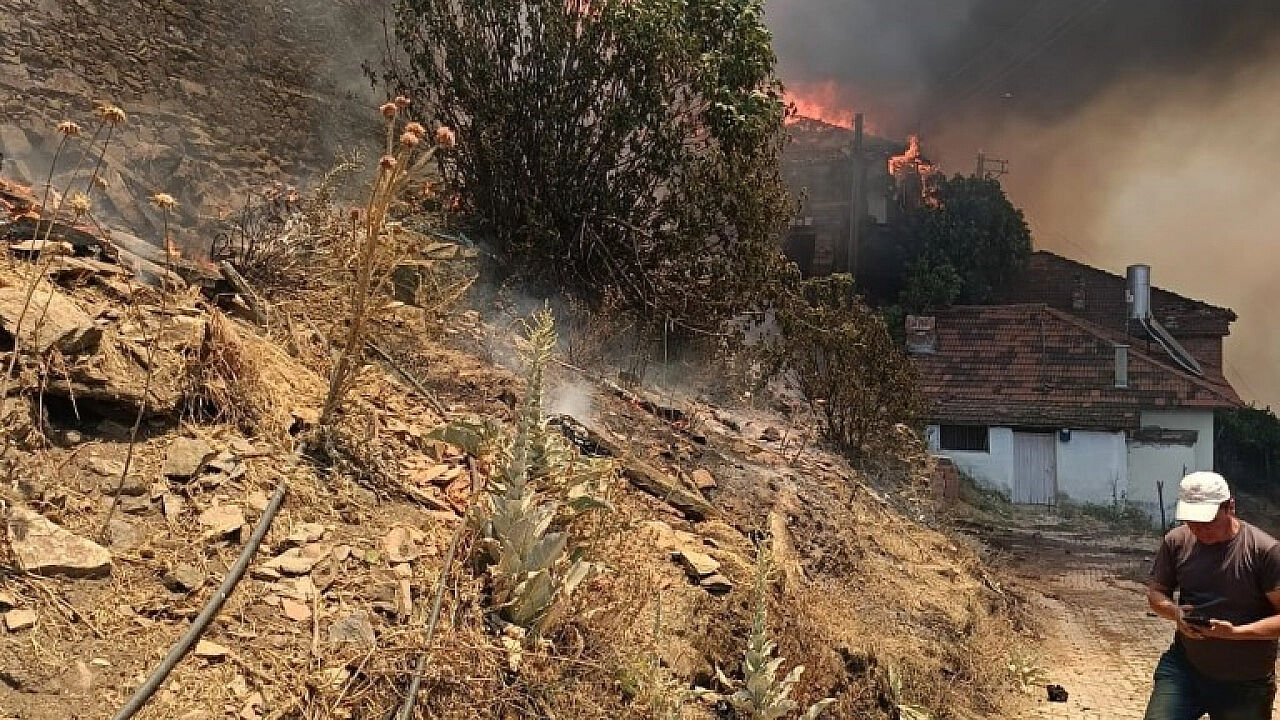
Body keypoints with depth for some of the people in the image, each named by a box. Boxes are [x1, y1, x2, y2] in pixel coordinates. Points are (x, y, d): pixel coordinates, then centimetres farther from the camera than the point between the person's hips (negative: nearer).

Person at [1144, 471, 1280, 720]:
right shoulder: (1176, 541, -3)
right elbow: (1156, 592, 8)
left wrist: (1235, 632, -27)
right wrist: (1176, 613, -13)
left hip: (1246, 683, -2)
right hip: (1184, 667, 2)